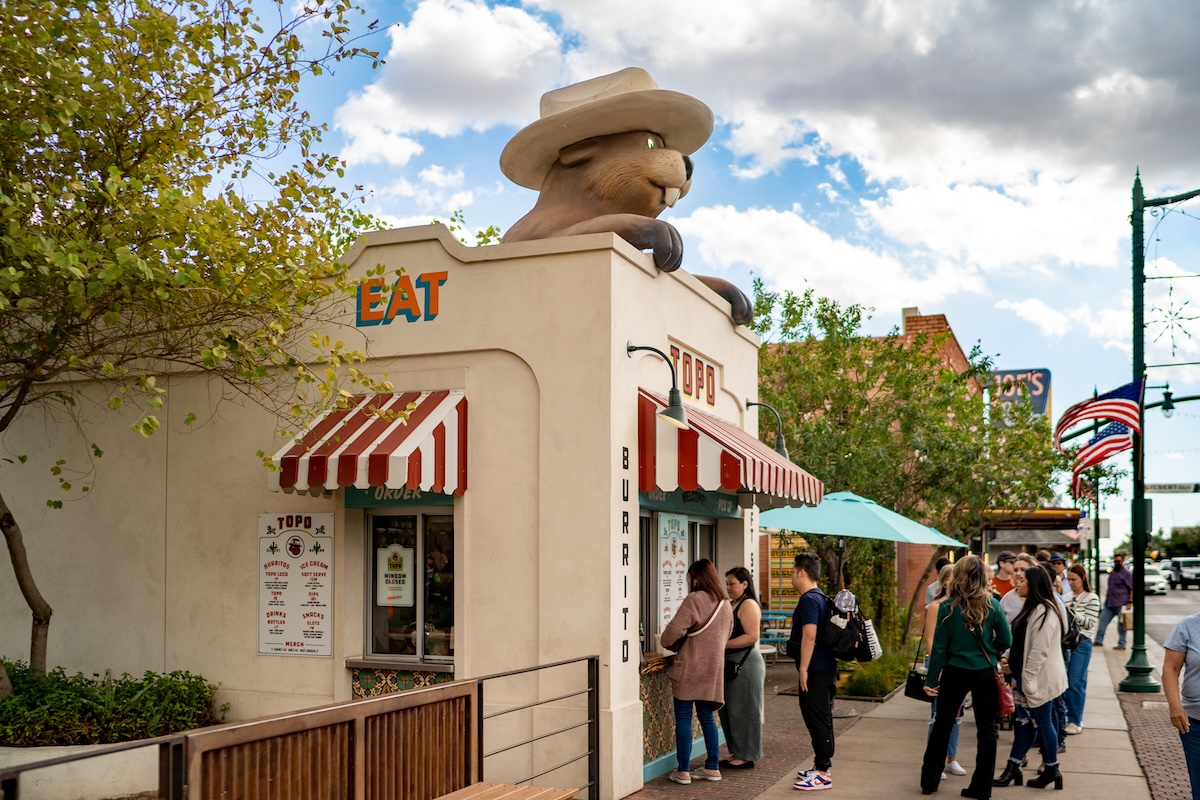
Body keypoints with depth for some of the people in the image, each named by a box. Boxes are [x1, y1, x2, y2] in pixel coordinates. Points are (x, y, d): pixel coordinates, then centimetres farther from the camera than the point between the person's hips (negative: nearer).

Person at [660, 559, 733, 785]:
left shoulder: (694, 599, -13)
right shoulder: (725, 604, 10)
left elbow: (674, 631, -17)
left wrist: (671, 644, 3)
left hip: (689, 668, -7)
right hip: (713, 667, 7)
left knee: (683, 718, 1)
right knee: (707, 717, 16)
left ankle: (683, 771, 3)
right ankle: (713, 767, 17)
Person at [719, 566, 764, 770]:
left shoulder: (748, 605, -11)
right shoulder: (732, 604, 17)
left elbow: (752, 636, -20)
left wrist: (724, 644, -21)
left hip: (746, 663, -9)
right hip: (732, 663, 9)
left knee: (742, 710, -2)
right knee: (728, 711, 10)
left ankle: (745, 757, 6)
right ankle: (736, 753, 19)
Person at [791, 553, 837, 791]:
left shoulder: (809, 600, -17)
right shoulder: (820, 597, 15)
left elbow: (809, 635, -26)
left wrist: (803, 669, -22)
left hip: (815, 670, -10)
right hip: (826, 667, 10)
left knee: (817, 720, -6)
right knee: (822, 719, 15)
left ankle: (822, 774, -3)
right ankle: (821, 767, 24)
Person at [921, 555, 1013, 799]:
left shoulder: (948, 606, -9)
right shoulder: (992, 605, -5)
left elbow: (939, 646, -7)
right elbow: (1006, 641, -2)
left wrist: (931, 680, -1)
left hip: (955, 673, 0)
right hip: (985, 673, 0)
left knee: (942, 725, 13)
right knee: (986, 728, 10)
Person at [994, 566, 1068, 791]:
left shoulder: (1044, 611, -19)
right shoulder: (1032, 608, 13)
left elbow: (1039, 650, -23)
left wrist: (1025, 679, -21)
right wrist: (1008, 659, 9)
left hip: (1038, 678, -10)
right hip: (1026, 675, 10)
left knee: (1042, 722, 3)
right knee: (1025, 722, 11)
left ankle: (1051, 770, 17)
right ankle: (1012, 769, 15)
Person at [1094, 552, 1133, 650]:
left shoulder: (1127, 574, -5)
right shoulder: (1112, 573, 17)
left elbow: (1132, 589, -9)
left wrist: (1130, 602, -16)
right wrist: (1106, 598, 22)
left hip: (1121, 604, -7)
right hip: (1109, 603, 7)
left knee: (1121, 624, 2)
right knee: (1103, 621, 3)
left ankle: (1121, 644, 9)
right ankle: (1099, 640, 7)